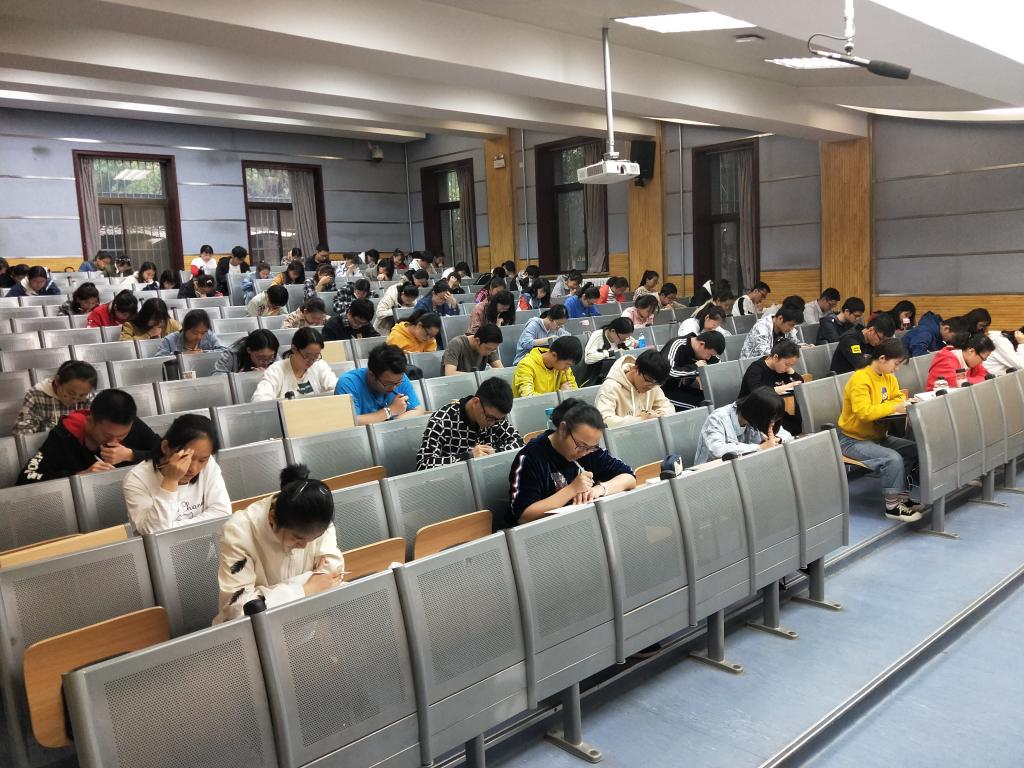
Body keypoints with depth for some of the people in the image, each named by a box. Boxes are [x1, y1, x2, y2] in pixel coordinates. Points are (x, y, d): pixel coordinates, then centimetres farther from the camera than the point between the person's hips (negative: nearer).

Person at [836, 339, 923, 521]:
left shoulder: (888, 377, 5)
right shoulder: (860, 380, -23)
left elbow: (897, 397, 16)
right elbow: (864, 412, -32)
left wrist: (906, 402, -7)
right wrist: (894, 407, -29)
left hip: (878, 436, 9)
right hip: (853, 440, -9)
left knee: (914, 450, -2)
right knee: (892, 458, -27)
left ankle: (902, 495, 8)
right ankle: (892, 506, -12)